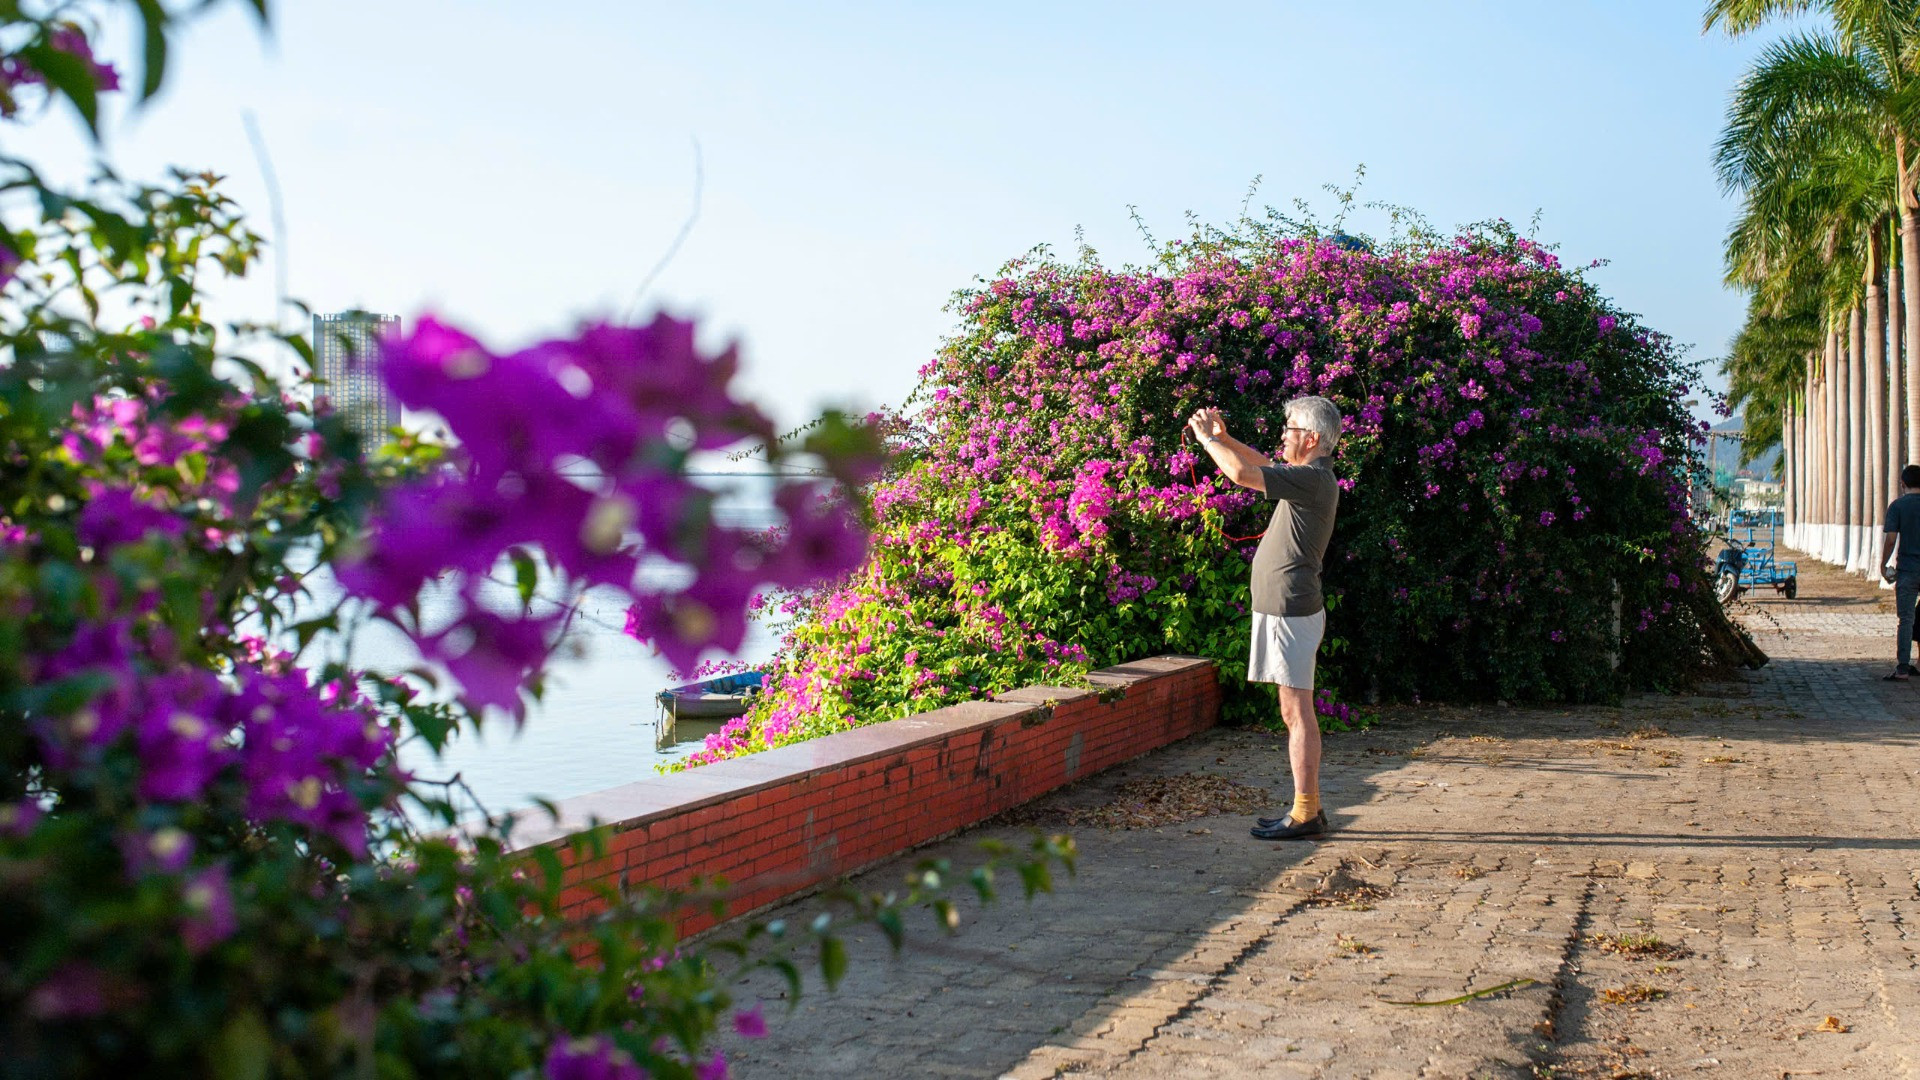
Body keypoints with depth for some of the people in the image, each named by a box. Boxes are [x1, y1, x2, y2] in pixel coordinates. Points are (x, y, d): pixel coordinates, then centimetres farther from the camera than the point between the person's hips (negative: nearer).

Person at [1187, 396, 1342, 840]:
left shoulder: (1313, 478, -16)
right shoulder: (1311, 475, 16)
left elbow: (1243, 473, -24)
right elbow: (1262, 463, 32)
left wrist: (1206, 437, -9)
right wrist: (1222, 436, 17)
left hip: (1291, 611, -10)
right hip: (1287, 608, 10)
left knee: (1296, 712, -7)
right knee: (1296, 712, 12)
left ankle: (1305, 814, -4)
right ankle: (1308, 807, 18)